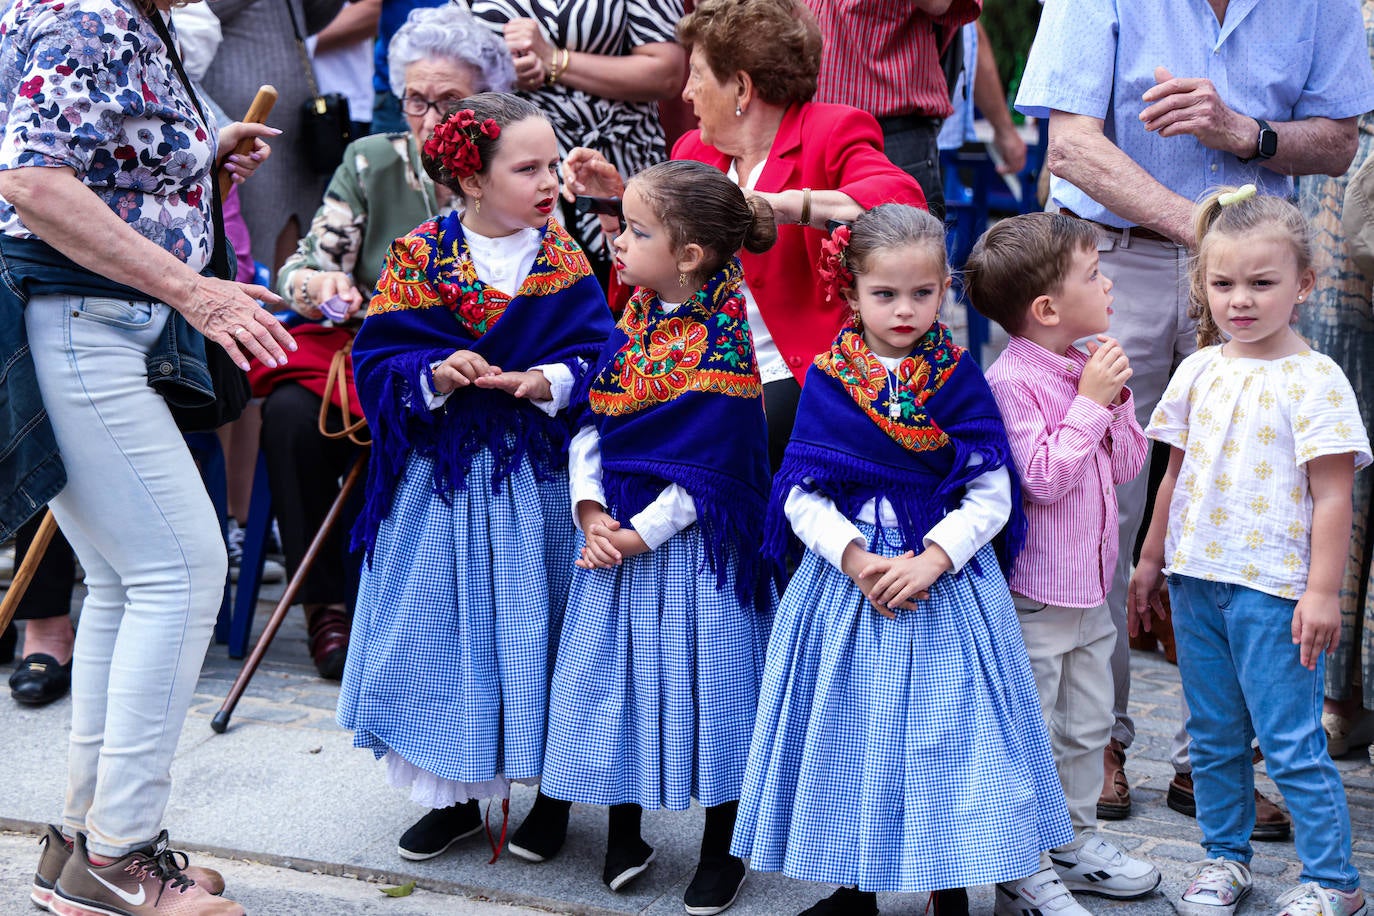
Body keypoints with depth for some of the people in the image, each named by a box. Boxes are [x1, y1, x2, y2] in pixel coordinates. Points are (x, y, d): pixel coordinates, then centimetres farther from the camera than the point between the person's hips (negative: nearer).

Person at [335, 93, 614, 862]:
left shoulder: (564, 260, 0)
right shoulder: (419, 257, -4)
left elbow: (597, 354, -5)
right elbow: (379, 361, -6)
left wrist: (550, 380, -23)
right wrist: (434, 375, -24)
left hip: (536, 474, 0)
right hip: (442, 474, 0)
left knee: (530, 627, 7)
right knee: (442, 632, 7)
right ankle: (453, 796, 22)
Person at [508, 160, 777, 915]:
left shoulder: (722, 346, -17)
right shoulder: (632, 321, 4)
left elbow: (707, 470, -18)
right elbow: (590, 420, 6)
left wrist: (642, 535, -17)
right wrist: (590, 509, -7)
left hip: (691, 542, -6)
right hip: (616, 531, 6)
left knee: (700, 677, 4)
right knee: (619, 671, 13)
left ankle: (721, 850, 21)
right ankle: (624, 831, 30)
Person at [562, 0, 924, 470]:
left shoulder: (832, 133, -2)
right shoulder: (693, 151, 17)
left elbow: (903, 201, -24)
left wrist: (784, 205, -32)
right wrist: (613, 202, 8)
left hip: (803, 380, -6)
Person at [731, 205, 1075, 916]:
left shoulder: (959, 379, -1)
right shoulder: (827, 382, 0)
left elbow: (991, 497, -4)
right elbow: (802, 496, -3)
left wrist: (932, 559, -17)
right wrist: (856, 560, -17)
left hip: (947, 582, -1)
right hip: (846, 578, 1)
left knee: (947, 734, 3)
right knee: (850, 733, 9)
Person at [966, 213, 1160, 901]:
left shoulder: (1091, 367, 7)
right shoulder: (1010, 381, -19)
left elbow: (1127, 465, 10)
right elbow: (1043, 477, -24)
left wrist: (1115, 399, -5)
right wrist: (1088, 402, -19)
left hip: (1088, 588, 9)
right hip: (1033, 596, -8)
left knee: (1087, 726, 19)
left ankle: (1078, 842, 35)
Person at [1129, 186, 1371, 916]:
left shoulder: (1314, 380, -10)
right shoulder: (1198, 371, 6)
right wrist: (1151, 560, 17)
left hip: (1274, 588, -5)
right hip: (1196, 580, 6)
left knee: (1291, 742, -2)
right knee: (1213, 736, 15)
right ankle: (1223, 857, 29)